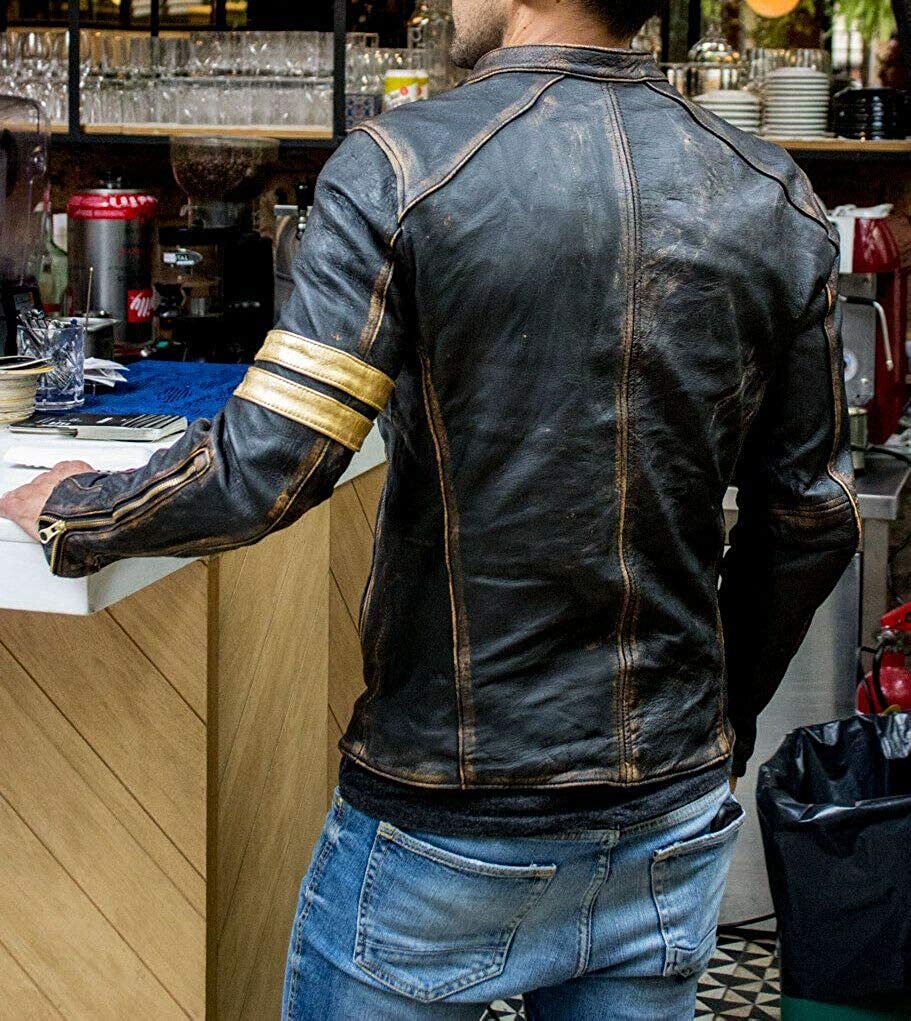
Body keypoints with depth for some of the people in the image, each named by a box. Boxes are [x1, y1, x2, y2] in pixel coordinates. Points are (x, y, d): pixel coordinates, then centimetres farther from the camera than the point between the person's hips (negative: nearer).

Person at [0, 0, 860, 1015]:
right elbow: (809, 516, 4)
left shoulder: (402, 168, -15)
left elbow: (262, 469, -21)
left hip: (446, 822, -3)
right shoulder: (776, 200, -1)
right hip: (673, 816, 4)